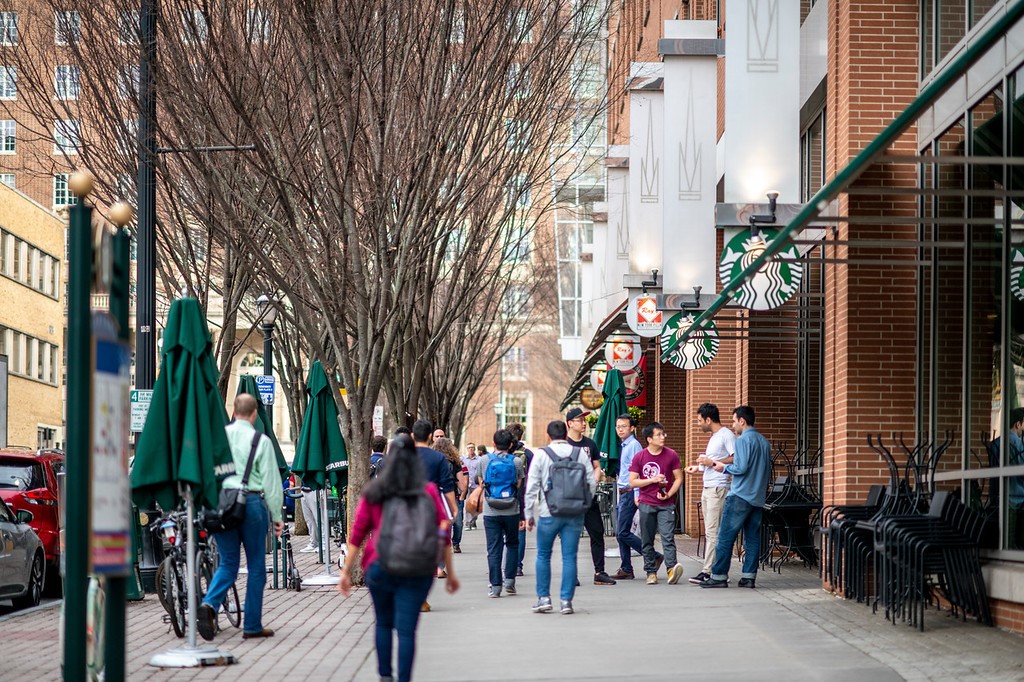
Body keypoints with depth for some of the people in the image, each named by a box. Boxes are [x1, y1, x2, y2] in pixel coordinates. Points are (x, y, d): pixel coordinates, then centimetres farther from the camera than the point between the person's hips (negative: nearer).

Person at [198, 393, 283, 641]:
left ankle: (209, 604, -14)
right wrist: (277, 516, 3)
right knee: (256, 565, 7)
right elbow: (271, 481, -3)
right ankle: (252, 626, 10)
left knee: (228, 563, 12)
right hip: (251, 503, -3)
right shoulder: (261, 441, -4)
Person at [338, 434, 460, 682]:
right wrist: (450, 573, 8)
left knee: (383, 623, 19)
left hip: (379, 567, 1)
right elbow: (443, 533, 2)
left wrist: (347, 571, 9)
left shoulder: (373, 492, 4)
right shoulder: (428, 492, 1)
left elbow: (357, 535, 4)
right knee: (406, 629, -1)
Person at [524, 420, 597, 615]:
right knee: (569, 557, 5)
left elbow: (532, 487, -2)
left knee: (543, 556, 11)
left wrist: (529, 514, 5)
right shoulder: (581, 454, 4)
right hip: (575, 515, 2)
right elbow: (592, 483, 3)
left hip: (549, 513, -2)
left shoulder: (542, 455, -2)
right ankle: (566, 600, 3)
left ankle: (543, 598, 9)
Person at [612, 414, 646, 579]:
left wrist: (637, 495, -22)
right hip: (622, 494, 10)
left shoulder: (634, 445, -12)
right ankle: (626, 570, 15)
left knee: (623, 533, -11)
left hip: (629, 493, -10)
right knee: (620, 533, 10)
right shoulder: (624, 446, 16)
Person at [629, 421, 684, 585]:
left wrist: (669, 494, -11)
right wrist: (652, 480, -13)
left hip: (666, 504, -1)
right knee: (647, 541, 5)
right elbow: (632, 482, -1)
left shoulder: (671, 455, 0)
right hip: (646, 504, 1)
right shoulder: (639, 457, 0)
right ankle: (651, 572, 12)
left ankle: (672, 567, -23)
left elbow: (678, 478, 4)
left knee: (668, 537, -14)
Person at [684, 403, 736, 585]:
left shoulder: (726, 435, -9)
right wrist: (698, 469, 18)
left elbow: (736, 459, -20)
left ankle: (707, 571, -13)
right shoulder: (713, 437, 21)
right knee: (709, 532, 8)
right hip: (707, 488, 10)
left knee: (712, 532, -11)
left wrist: (711, 462, -19)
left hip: (719, 488, -10)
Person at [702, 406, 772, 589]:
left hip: (740, 497, -8)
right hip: (758, 498, 8)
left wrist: (724, 467, -2)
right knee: (753, 538, 7)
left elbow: (741, 467, -17)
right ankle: (749, 577, 6)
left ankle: (719, 576, -2)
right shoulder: (764, 442, 14)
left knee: (726, 537, -3)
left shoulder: (743, 440, -11)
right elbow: (768, 470, 19)